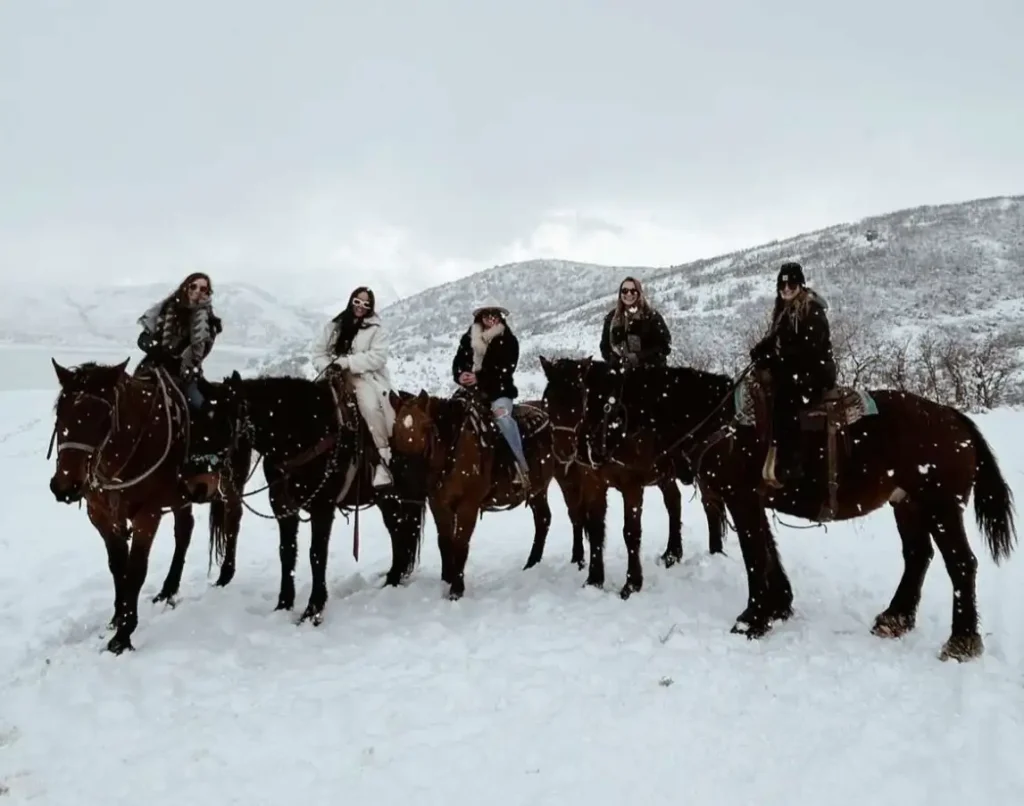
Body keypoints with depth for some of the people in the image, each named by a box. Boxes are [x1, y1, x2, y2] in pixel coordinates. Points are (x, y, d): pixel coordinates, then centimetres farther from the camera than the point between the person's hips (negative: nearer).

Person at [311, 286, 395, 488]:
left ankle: (383, 459, -27)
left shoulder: (377, 328, 1)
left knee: (370, 406, -33)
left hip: (367, 378, -5)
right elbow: (319, 353, 15)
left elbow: (377, 357, -12)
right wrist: (327, 366, -8)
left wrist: (346, 362, -20)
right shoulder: (334, 326, 15)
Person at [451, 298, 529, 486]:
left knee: (501, 414, -32)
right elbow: (458, 361, 11)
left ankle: (521, 466, -30)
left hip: (499, 389, -5)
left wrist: (479, 378, -20)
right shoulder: (469, 338, 13)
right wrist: (460, 375, -13)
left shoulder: (509, 340, 1)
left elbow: (506, 369, -10)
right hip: (473, 389, 5)